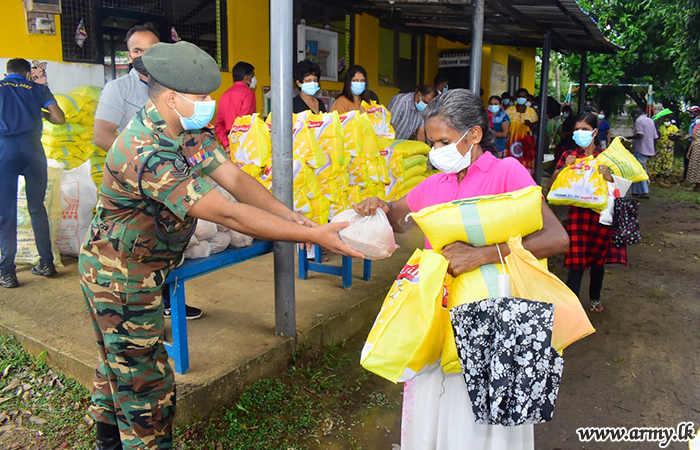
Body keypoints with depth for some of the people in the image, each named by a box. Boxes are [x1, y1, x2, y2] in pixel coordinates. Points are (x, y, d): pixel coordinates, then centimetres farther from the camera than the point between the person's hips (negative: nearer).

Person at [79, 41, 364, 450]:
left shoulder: (190, 129, -5)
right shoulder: (147, 152, -35)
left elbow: (234, 177, -10)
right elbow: (228, 214, -38)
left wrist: (289, 214, -24)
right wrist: (313, 236, -37)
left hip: (142, 267, 10)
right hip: (120, 275, -10)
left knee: (119, 363, 26)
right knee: (145, 381, 3)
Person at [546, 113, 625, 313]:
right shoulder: (569, 156, 2)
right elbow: (551, 186, -4)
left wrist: (609, 177, -19)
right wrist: (564, 167, -18)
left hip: (601, 215, 2)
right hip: (577, 215, -1)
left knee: (598, 259, 15)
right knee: (577, 264, -7)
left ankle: (595, 297, 39)